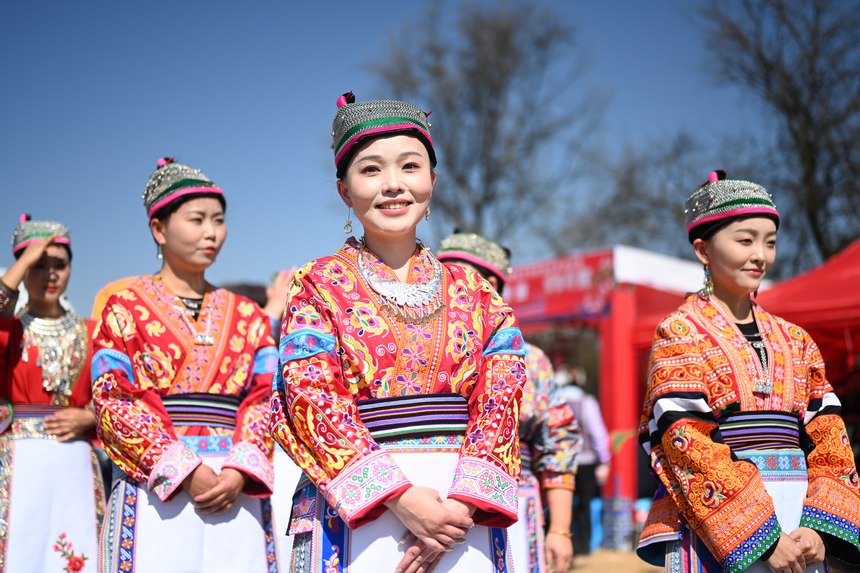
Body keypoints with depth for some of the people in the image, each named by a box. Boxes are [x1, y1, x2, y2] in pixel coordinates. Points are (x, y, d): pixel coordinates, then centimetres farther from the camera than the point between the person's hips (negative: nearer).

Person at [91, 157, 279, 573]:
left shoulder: (248, 317, 16)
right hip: (155, 490, -2)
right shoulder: (126, 308, 7)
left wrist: (240, 472, -10)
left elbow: (263, 401, 8)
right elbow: (114, 402, -3)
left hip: (236, 491, 3)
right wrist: (184, 470, -13)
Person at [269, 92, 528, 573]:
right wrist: (401, 497, -18)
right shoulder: (319, 286, 3)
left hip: (464, 512, 2)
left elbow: (500, 402, 1)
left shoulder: (475, 294, 10)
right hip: (358, 520, -2)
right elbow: (314, 401, -7)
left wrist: (461, 504, -14)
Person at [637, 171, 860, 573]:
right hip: (713, 533, -4)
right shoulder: (679, 336, -4)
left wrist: (818, 528, -9)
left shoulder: (795, 341, 12)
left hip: (797, 538, 5)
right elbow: (689, 449, -12)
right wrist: (764, 539, -16)